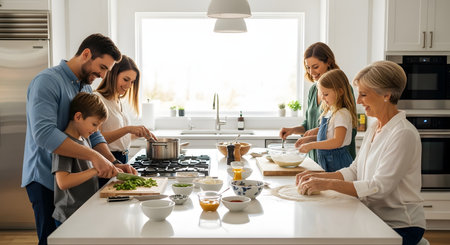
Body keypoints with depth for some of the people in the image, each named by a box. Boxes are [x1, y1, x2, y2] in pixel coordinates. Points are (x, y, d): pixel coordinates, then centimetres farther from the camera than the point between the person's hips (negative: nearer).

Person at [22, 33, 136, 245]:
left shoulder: (86, 88, 13)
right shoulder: (47, 81, -16)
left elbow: (93, 134, 10)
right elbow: (44, 133, -28)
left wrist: (114, 164, -6)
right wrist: (93, 155, -31)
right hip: (46, 180, -8)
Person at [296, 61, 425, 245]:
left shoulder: (403, 134, -18)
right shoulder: (373, 129, 10)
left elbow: (380, 187, -23)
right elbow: (354, 171, 12)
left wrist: (328, 184, -24)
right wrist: (318, 176, -1)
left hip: (399, 227, -7)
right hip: (373, 218, 7)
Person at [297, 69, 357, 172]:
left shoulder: (342, 114, -16)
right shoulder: (329, 112, 12)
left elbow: (337, 142, -26)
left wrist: (311, 145, -25)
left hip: (337, 161, -8)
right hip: (325, 160, 8)